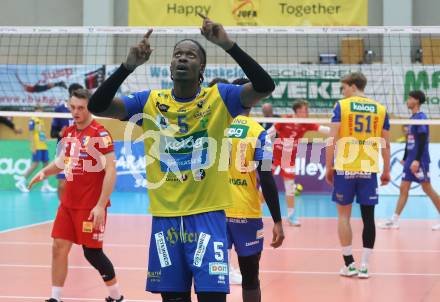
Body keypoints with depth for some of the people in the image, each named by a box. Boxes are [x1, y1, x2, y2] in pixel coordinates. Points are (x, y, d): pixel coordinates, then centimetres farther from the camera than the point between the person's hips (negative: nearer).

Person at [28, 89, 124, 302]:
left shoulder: (100, 134, -14)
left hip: (91, 206, -7)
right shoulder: (68, 133, 9)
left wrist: (101, 205, -21)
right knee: (59, 248, 4)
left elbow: (110, 172, -17)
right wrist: (45, 172, 4)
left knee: (92, 253, -2)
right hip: (68, 203, 7)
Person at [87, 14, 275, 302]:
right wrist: (128, 66, -19)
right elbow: (97, 106, -6)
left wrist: (229, 45, -26)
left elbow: (265, 87, -17)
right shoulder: (150, 101, 3)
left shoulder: (219, 97, -2)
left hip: (207, 214, -2)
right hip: (165, 217, 2)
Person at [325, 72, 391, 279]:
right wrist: (386, 171, 16)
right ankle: (364, 266, 4)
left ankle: (349, 264, 8)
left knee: (344, 215, 8)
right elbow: (386, 144, 8)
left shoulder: (341, 106, -1)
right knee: (368, 217, 5)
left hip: (345, 168, -2)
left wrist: (329, 167, 2)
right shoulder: (380, 109, 7)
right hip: (369, 169, 2)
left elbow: (332, 139, -6)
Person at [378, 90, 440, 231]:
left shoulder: (421, 117, -12)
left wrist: (417, 160, -25)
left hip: (419, 161, -9)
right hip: (410, 161, 9)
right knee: (403, 189, 6)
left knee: (428, 189, -3)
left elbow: (423, 141, -19)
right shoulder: (413, 118, 15)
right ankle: (394, 220, 6)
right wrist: (405, 159, 22)